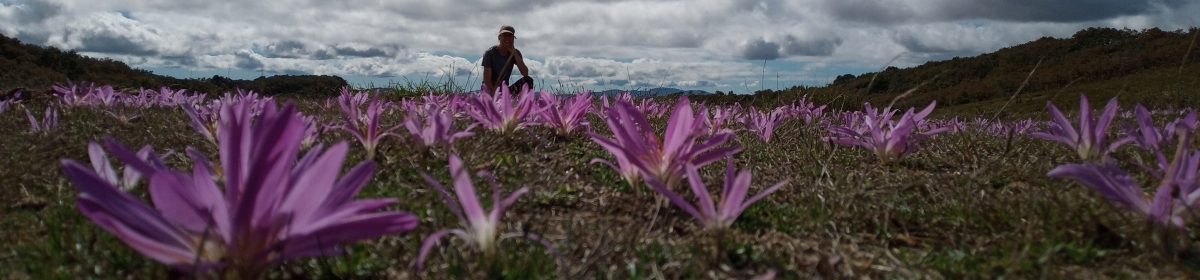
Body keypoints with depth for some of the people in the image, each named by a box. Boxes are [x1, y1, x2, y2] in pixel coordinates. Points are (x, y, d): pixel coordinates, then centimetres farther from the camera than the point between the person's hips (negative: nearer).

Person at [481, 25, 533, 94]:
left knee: (528, 80, -18)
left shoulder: (515, 53, 1)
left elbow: (525, 74, -15)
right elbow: (487, 80, -16)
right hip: (491, 89, -4)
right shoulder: (489, 53, -10)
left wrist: (514, 52, -17)